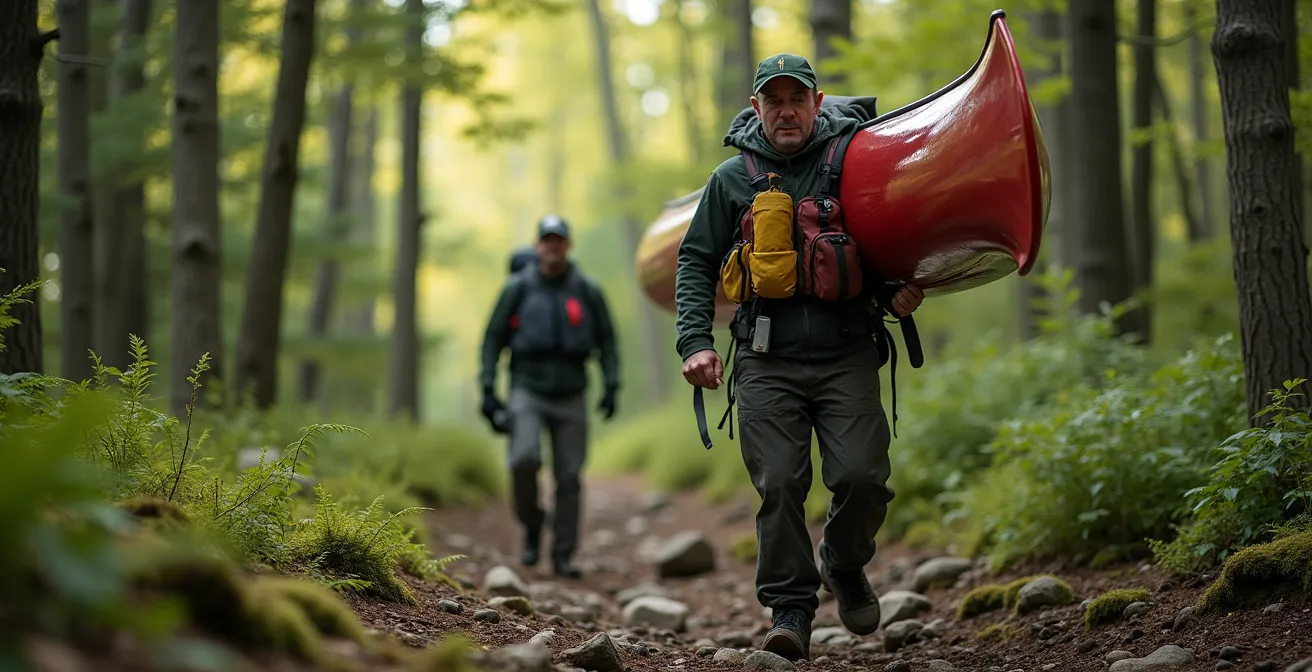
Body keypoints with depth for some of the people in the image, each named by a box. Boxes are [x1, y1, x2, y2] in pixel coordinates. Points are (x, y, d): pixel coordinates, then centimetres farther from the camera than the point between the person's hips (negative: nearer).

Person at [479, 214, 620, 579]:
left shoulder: (588, 291, 2)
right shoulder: (517, 289, 0)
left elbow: (607, 341, 9)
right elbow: (493, 338, 4)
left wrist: (611, 386, -3)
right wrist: (488, 389, -3)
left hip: (570, 398, 2)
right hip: (528, 393, -1)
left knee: (568, 478, 1)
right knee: (525, 458, -24)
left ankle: (563, 556, 11)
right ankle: (532, 526, 1)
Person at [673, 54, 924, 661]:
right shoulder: (733, 179, 10)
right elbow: (696, 263, 13)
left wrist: (909, 285, -2)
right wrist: (695, 342, 0)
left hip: (847, 354, 0)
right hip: (767, 361, 1)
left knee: (861, 476, -10)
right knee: (778, 485, -7)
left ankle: (845, 567, 20)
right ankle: (789, 608, 4)